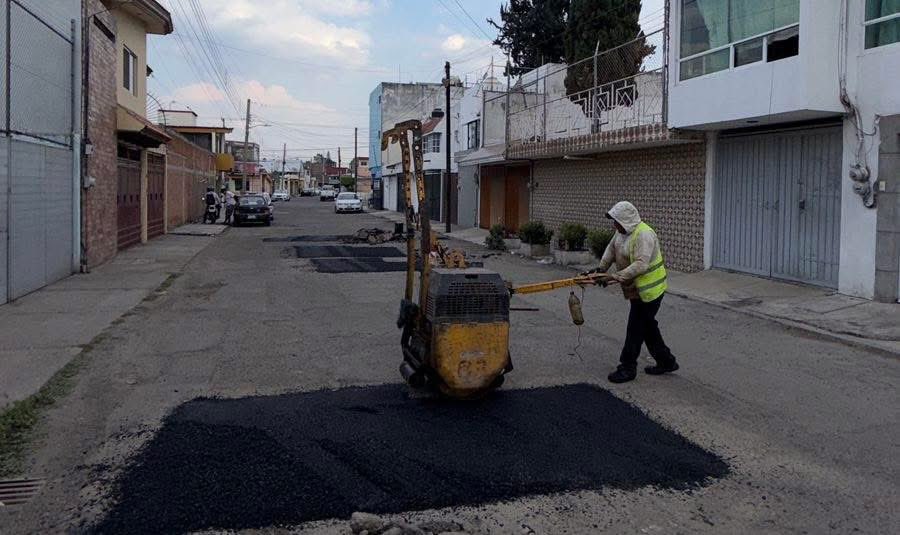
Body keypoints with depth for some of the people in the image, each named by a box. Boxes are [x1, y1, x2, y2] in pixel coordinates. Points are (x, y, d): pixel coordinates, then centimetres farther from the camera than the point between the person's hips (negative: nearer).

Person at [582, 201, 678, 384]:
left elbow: (641, 264, -34)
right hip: (637, 290, 10)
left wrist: (616, 276, -35)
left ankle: (627, 368, 7)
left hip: (649, 289, -10)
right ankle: (666, 362, 31)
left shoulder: (644, 235, -26)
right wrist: (602, 268, 0)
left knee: (636, 329, -3)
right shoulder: (622, 231, 5)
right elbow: (611, 249, 15)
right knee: (648, 327, 19)